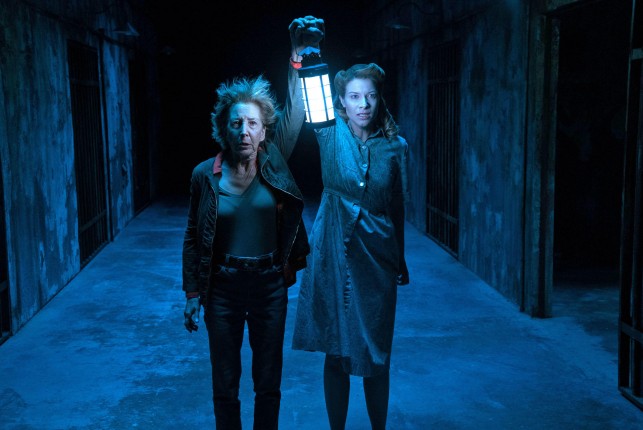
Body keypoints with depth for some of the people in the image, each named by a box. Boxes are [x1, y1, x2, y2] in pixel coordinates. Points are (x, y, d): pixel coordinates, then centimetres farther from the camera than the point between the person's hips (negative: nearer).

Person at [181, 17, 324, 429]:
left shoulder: (273, 164, -4)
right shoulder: (205, 174, -5)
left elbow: (295, 113, -13)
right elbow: (193, 238, 1)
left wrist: (299, 56, -24)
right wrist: (192, 294, 0)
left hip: (270, 285, 1)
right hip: (223, 287, 0)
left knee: (269, 382, 12)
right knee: (225, 383, 12)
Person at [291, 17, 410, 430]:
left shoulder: (395, 146, 1)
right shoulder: (329, 136, -2)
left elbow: (399, 207, 6)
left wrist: (402, 261, 10)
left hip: (377, 256, 1)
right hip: (334, 253, 0)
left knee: (377, 353, 10)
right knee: (336, 351, 8)